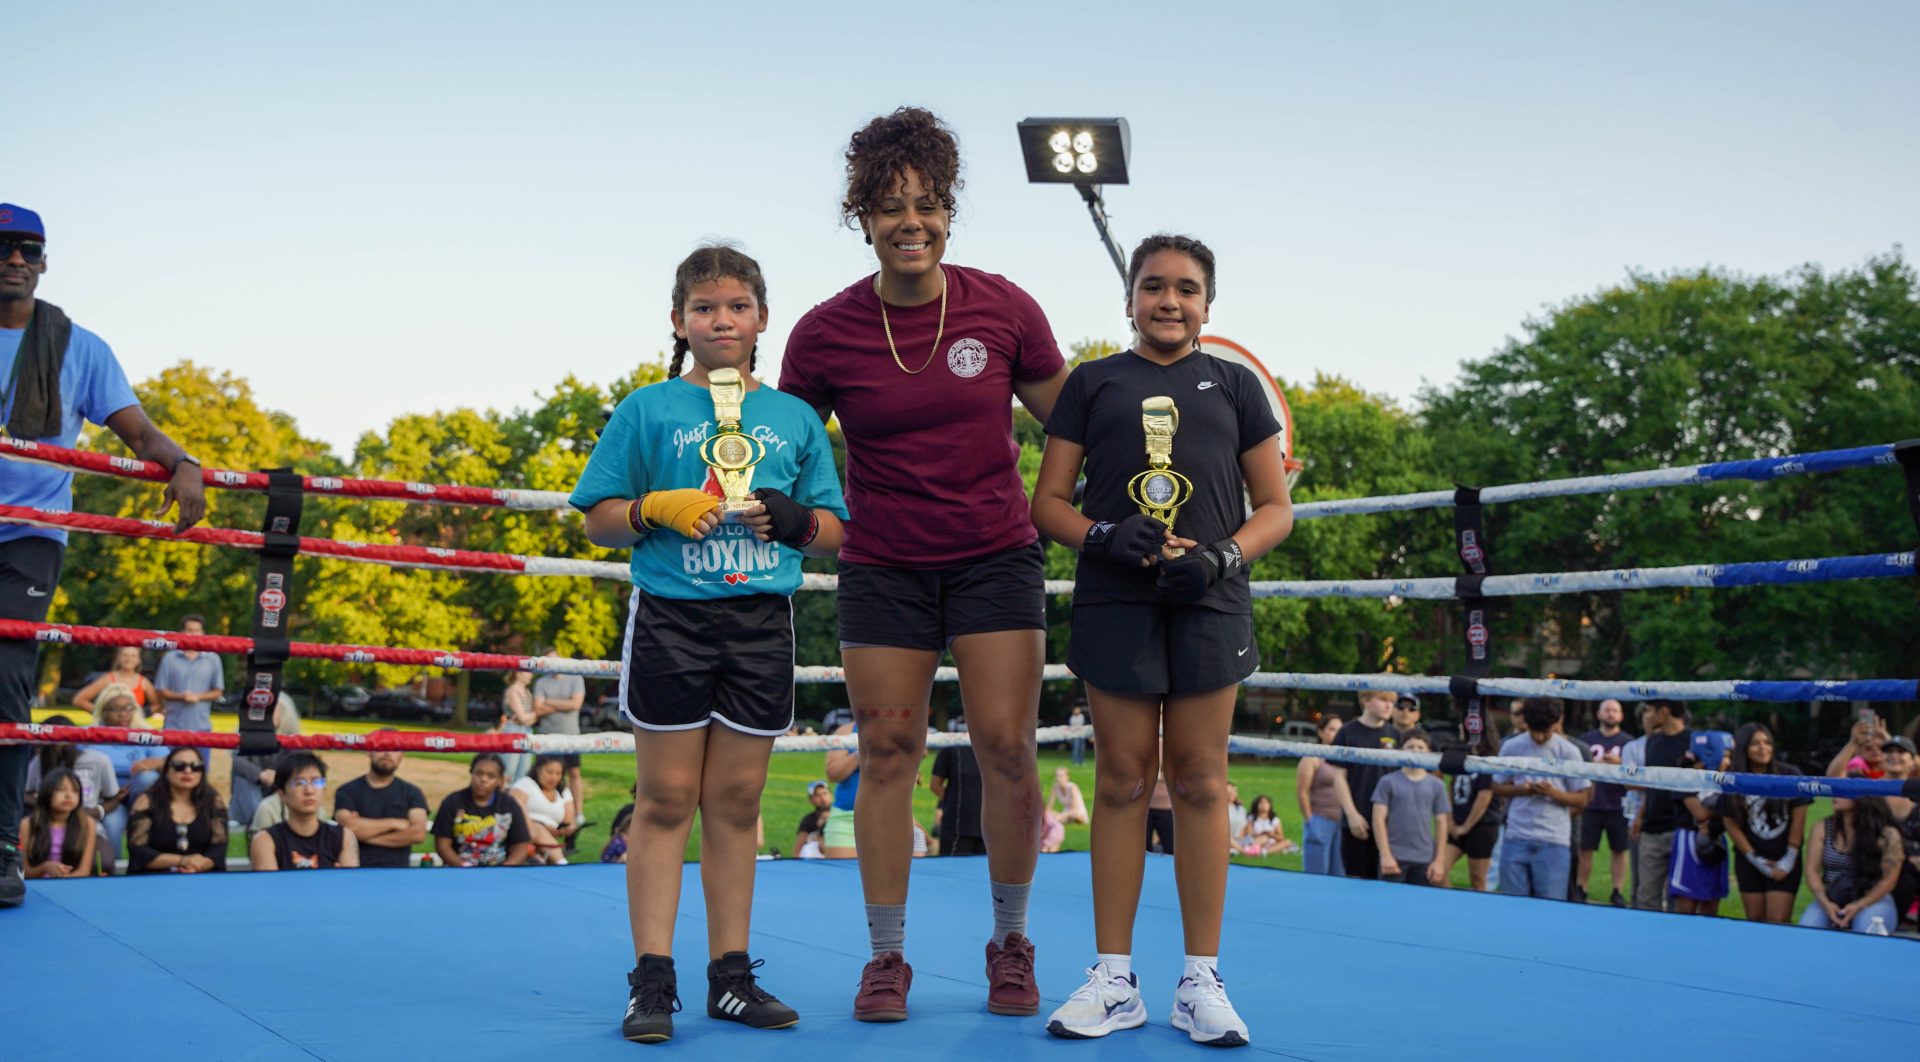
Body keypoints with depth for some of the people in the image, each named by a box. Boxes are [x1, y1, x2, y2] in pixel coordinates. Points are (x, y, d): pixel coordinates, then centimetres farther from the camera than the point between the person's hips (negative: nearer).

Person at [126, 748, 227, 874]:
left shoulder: (213, 802, 7)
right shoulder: (146, 802, 1)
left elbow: (219, 847, 1)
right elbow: (137, 852, -7)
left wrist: (198, 865, -20)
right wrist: (182, 861, -18)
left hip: (203, 876, 2)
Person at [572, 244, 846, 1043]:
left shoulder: (795, 418, 10)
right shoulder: (648, 410, 4)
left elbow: (833, 530, 11)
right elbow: (598, 520, 4)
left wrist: (795, 519, -9)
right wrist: (657, 507, -15)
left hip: (761, 623, 2)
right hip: (671, 617, -2)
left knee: (736, 802, 8)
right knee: (666, 800, 0)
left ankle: (731, 976, 17)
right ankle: (652, 981, 8)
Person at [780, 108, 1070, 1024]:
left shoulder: (1003, 309, -4)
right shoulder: (825, 332, -4)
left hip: (996, 555, 0)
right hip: (883, 566, 0)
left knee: (1007, 748, -2)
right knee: (886, 754, 1)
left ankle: (1010, 943, 18)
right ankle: (886, 957, 16)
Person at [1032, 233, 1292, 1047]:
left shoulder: (1234, 385, 14)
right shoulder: (1092, 382, 12)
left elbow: (1275, 507, 11)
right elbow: (1048, 502, 9)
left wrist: (1222, 558, -8)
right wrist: (1105, 537, -11)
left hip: (1209, 604, 1)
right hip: (1114, 602, 0)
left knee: (1199, 781, 1)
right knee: (1122, 780, 1)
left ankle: (1201, 980, 10)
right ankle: (1113, 979, 9)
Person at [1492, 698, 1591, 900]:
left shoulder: (1568, 751, -2)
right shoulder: (1511, 747, 3)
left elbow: (1582, 799, 2)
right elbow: (1497, 787, 11)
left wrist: (1554, 793, -17)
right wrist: (1520, 789, -9)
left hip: (1553, 840, -2)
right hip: (1516, 837, 2)